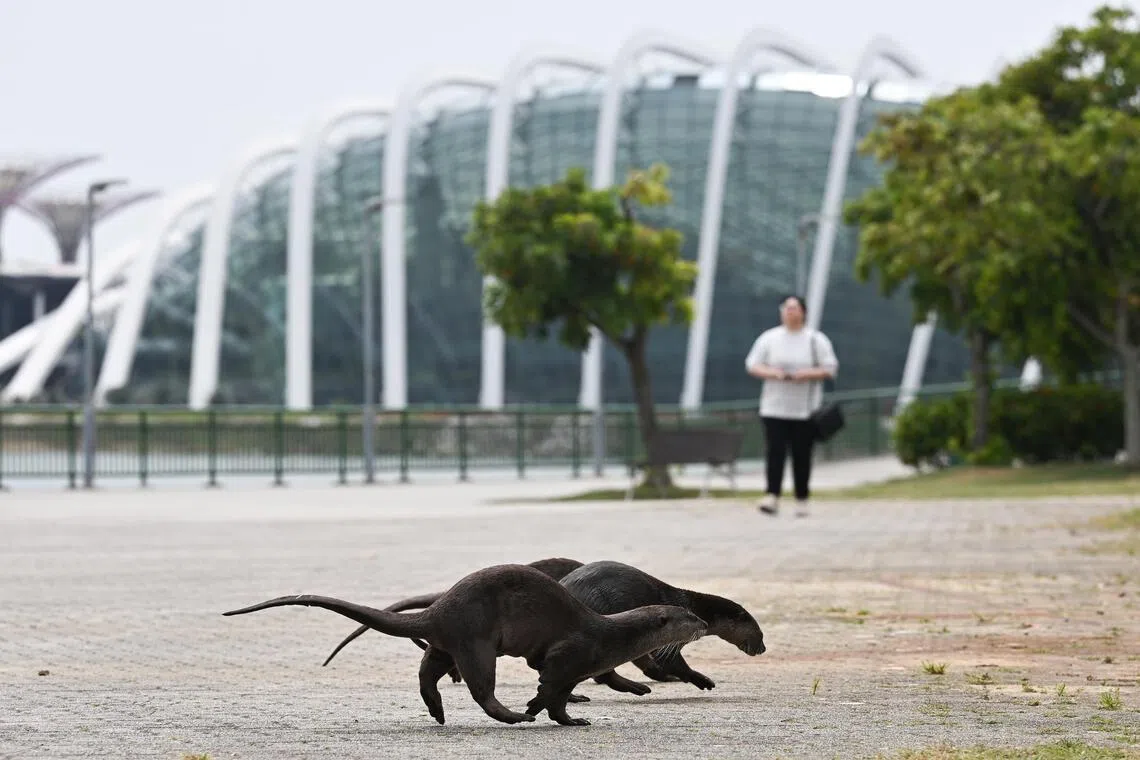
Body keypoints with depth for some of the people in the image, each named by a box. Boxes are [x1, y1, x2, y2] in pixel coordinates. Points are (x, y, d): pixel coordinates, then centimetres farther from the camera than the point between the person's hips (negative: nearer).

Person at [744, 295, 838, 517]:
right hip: (774, 408, 1)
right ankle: (772, 497, -17)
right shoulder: (769, 338, 8)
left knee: (802, 456, 2)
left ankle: (801, 500, 10)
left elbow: (829, 369, 0)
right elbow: (752, 365, 6)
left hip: (805, 410, -1)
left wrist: (806, 374, -16)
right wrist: (773, 373, -12)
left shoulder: (816, 340, 4)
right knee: (775, 452, -11)